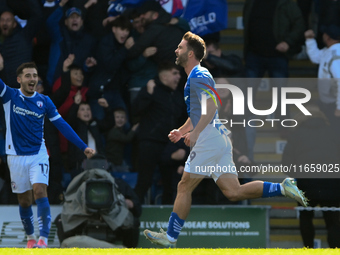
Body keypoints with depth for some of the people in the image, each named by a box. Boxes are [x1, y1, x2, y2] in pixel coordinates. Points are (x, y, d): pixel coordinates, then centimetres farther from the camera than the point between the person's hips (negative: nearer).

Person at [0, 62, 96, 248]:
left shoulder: (44, 101, 2)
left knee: (40, 191, -18)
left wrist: (84, 147, 0)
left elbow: (62, 125, 4)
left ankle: (43, 239, -24)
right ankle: (30, 237, 24)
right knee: (24, 200, 6)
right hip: (16, 156, 1)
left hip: (38, 155, -1)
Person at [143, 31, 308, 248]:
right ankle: (282, 189, -5)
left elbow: (210, 108, -21)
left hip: (209, 139, -10)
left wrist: (195, 133, -24)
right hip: (220, 140, 10)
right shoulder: (195, 77, 23)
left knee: (184, 187, -3)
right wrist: (182, 131, 27)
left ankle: (170, 237, 1)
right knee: (233, 192, 1)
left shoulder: (199, 76, -9)